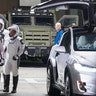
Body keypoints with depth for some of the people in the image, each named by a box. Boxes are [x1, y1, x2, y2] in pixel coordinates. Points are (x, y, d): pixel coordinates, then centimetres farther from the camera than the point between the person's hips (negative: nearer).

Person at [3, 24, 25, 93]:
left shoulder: (19, 40, -6)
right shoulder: (7, 40, 11)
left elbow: (21, 49, -5)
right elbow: (4, 50, 20)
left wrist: (17, 55, -14)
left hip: (15, 59, -4)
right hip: (7, 59, 4)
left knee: (15, 74, 2)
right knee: (6, 73, -4)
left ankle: (14, 89, 8)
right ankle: (6, 88, 1)